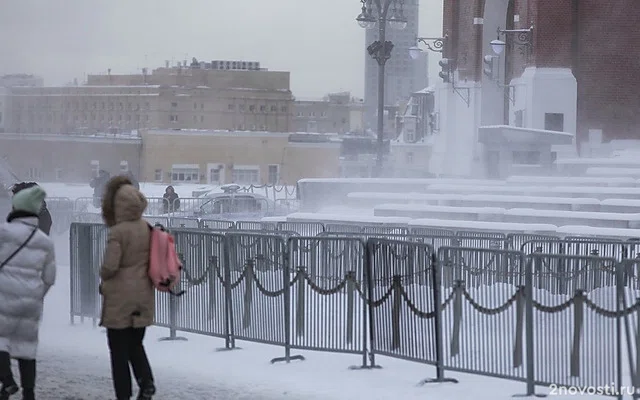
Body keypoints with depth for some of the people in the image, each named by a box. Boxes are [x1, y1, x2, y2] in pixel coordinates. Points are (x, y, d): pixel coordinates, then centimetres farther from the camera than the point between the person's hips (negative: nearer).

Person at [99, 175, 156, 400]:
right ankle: (146, 381, -1)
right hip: (144, 297, 6)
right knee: (136, 344, 19)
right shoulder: (147, 229, 2)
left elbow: (110, 266, -21)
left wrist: (103, 279, 0)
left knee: (119, 349, 4)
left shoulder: (118, 232, -18)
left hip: (120, 299, -6)